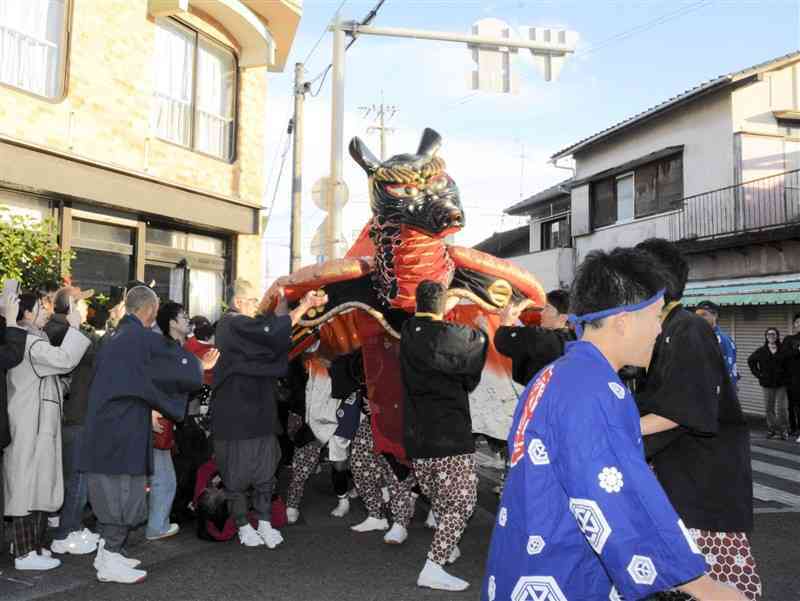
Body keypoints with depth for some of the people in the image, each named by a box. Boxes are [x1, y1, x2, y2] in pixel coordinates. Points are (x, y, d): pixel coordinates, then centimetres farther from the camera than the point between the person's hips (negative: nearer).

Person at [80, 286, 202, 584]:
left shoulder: (112, 339, 13)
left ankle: (107, 552, 26)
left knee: (110, 494, 17)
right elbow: (190, 375, -9)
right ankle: (110, 562, 6)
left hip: (101, 432, 8)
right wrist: (186, 357, 13)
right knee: (125, 495, 0)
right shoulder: (145, 339, -12)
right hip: (125, 434, -8)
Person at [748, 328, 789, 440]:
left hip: (781, 383, -3)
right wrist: (757, 373, 7)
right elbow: (750, 360, 14)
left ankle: (784, 430, 8)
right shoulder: (761, 351, 4)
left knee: (781, 408, -3)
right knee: (769, 408, 7)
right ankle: (772, 429, 18)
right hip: (767, 383, 3)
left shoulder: (783, 350, -4)